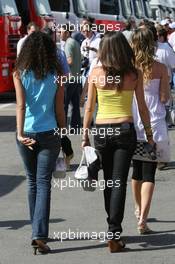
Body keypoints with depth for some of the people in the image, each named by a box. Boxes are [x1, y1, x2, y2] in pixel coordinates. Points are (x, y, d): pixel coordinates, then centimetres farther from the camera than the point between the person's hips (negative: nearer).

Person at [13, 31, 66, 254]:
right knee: (43, 183, -1)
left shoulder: (20, 74, -2)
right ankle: (39, 234, -14)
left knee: (32, 181, 17)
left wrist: (20, 133, -21)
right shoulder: (56, 75, -3)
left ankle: (38, 232, 25)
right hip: (49, 134, -1)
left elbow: (21, 105, -13)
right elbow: (59, 110, 0)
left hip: (26, 134, 1)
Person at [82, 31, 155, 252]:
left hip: (101, 131, 1)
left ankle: (113, 229, 26)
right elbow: (142, 108, 0)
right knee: (119, 182, 0)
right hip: (125, 130, -1)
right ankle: (114, 232, -10)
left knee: (108, 181, 16)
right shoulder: (134, 74, -4)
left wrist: (85, 135, 10)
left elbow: (89, 108, 1)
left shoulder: (96, 73, -4)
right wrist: (149, 134, 11)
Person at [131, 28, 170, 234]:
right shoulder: (160, 69, -9)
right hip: (153, 123, -2)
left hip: (132, 123, 2)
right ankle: (142, 219, -14)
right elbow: (164, 98, -6)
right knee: (149, 173, -2)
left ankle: (139, 210, 38)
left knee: (136, 169, 20)